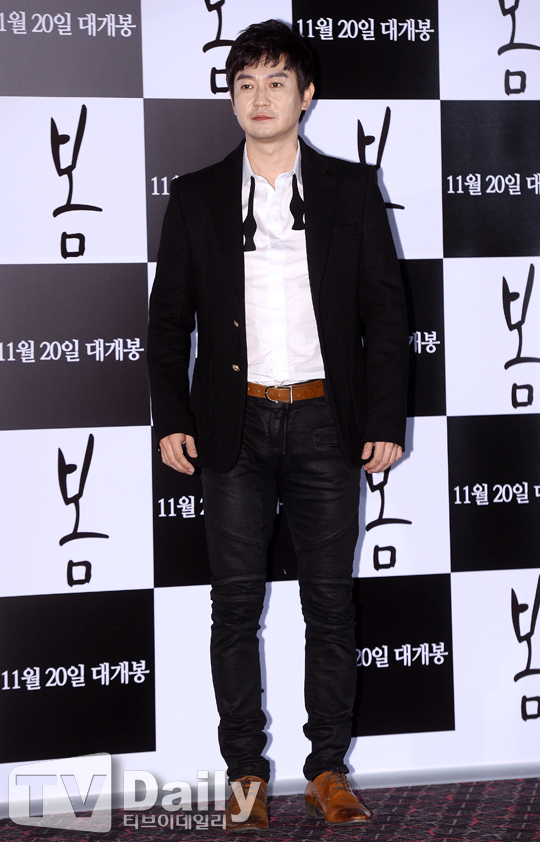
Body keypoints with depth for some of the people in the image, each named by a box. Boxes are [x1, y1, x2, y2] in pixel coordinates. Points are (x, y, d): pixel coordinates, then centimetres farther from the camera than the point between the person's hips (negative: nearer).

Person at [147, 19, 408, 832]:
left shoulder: (351, 189, 7)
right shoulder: (196, 196, 8)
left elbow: (385, 312, 5)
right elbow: (169, 318, 9)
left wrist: (386, 420, -2)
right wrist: (172, 418, -1)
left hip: (326, 421, 0)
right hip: (236, 422, 1)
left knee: (330, 602, 3)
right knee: (236, 602, 2)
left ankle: (328, 771, 12)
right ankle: (246, 774, 12)